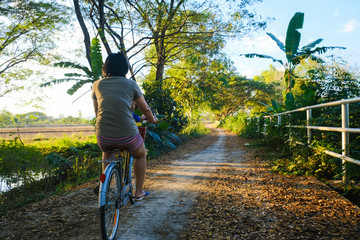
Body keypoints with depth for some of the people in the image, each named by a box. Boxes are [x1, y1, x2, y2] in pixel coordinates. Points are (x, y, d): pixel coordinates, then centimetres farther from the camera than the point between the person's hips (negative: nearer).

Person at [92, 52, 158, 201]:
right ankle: (139, 191, 33)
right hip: (127, 135, -2)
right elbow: (145, 109, 12)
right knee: (141, 155, 29)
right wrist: (153, 120, 32)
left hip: (103, 136, 3)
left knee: (108, 153, 38)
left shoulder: (97, 85, 10)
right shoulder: (131, 84, 3)